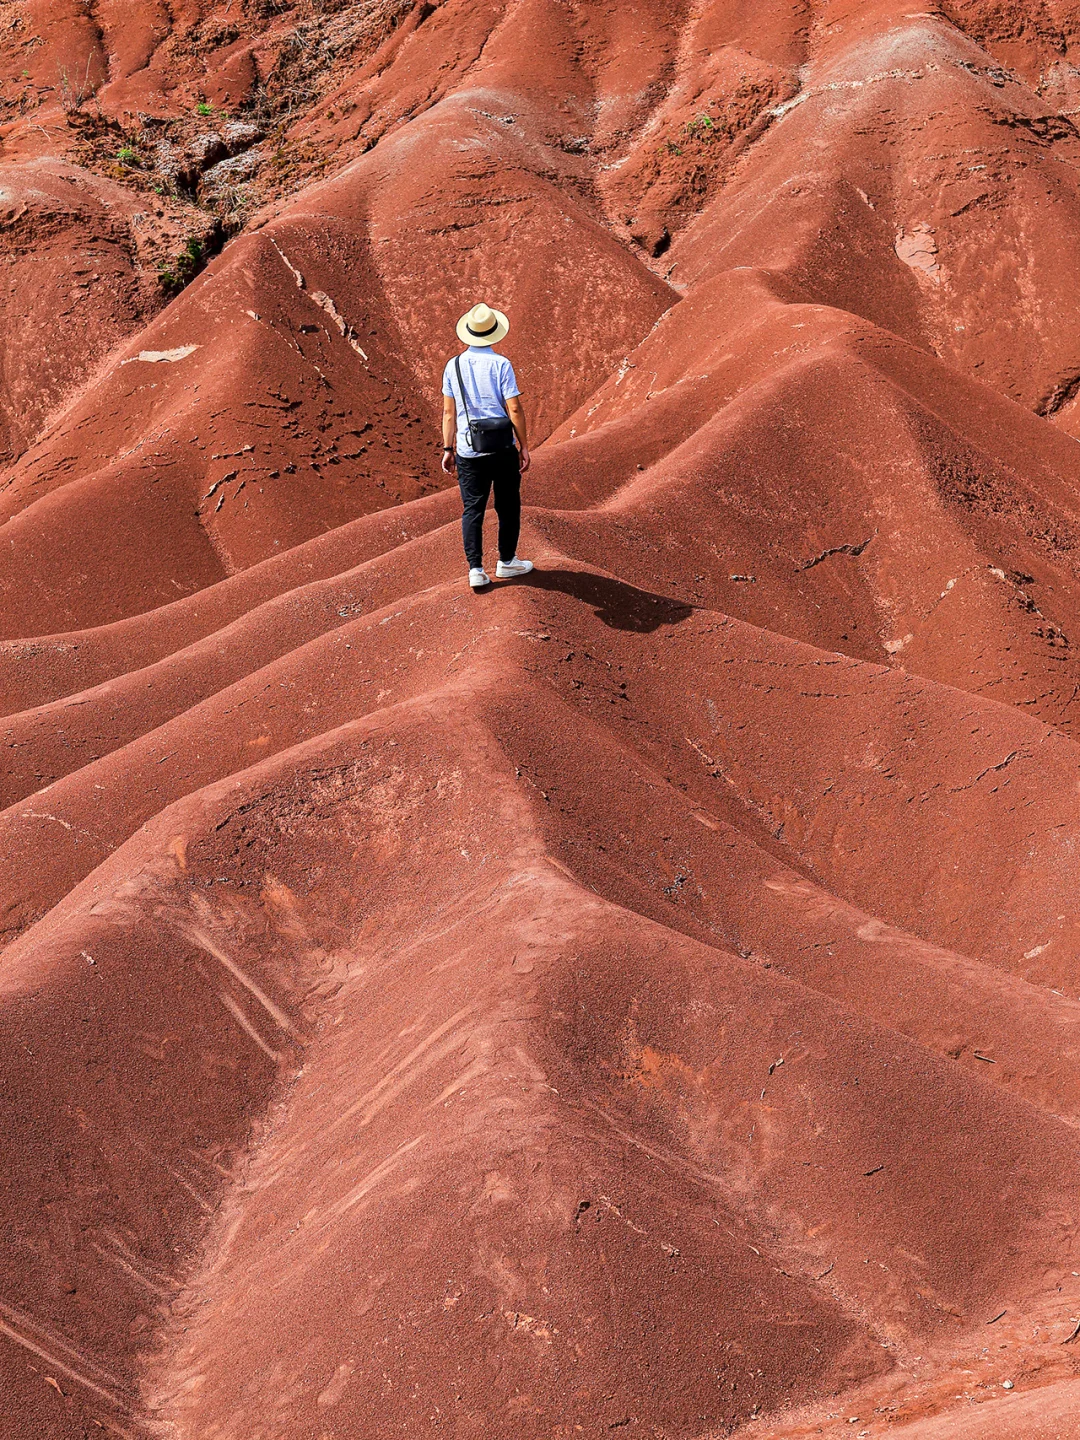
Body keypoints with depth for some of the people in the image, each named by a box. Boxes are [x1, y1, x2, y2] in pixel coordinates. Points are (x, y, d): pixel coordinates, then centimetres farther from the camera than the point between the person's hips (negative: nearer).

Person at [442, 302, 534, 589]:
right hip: (502, 448, -3)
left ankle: (475, 570, 1)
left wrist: (448, 450, 11)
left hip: (468, 450, 3)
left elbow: (449, 412, 4)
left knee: (472, 509, 6)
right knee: (508, 505, 12)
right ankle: (506, 562, 21)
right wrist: (524, 446, -2)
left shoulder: (454, 366, 3)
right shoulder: (500, 364, -7)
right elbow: (514, 409, -9)